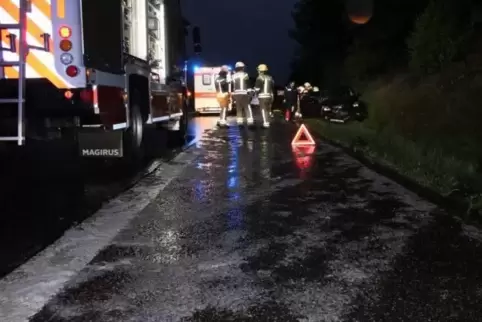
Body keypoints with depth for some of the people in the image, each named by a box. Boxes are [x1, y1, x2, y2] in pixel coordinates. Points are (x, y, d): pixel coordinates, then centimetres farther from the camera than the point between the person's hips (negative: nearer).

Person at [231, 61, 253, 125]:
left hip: (236, 94, 4)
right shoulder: (245, 75, -1)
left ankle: (239, 122, 9)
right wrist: (249, 93, 1)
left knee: (238, 108, 11)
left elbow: (232, 86, 9)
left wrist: (233, 96, 13)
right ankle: (250, 121, -9)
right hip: (244, 93, -3)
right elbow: (248, 85, -4)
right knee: (247, 108, -1)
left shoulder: (233, 76, 9)